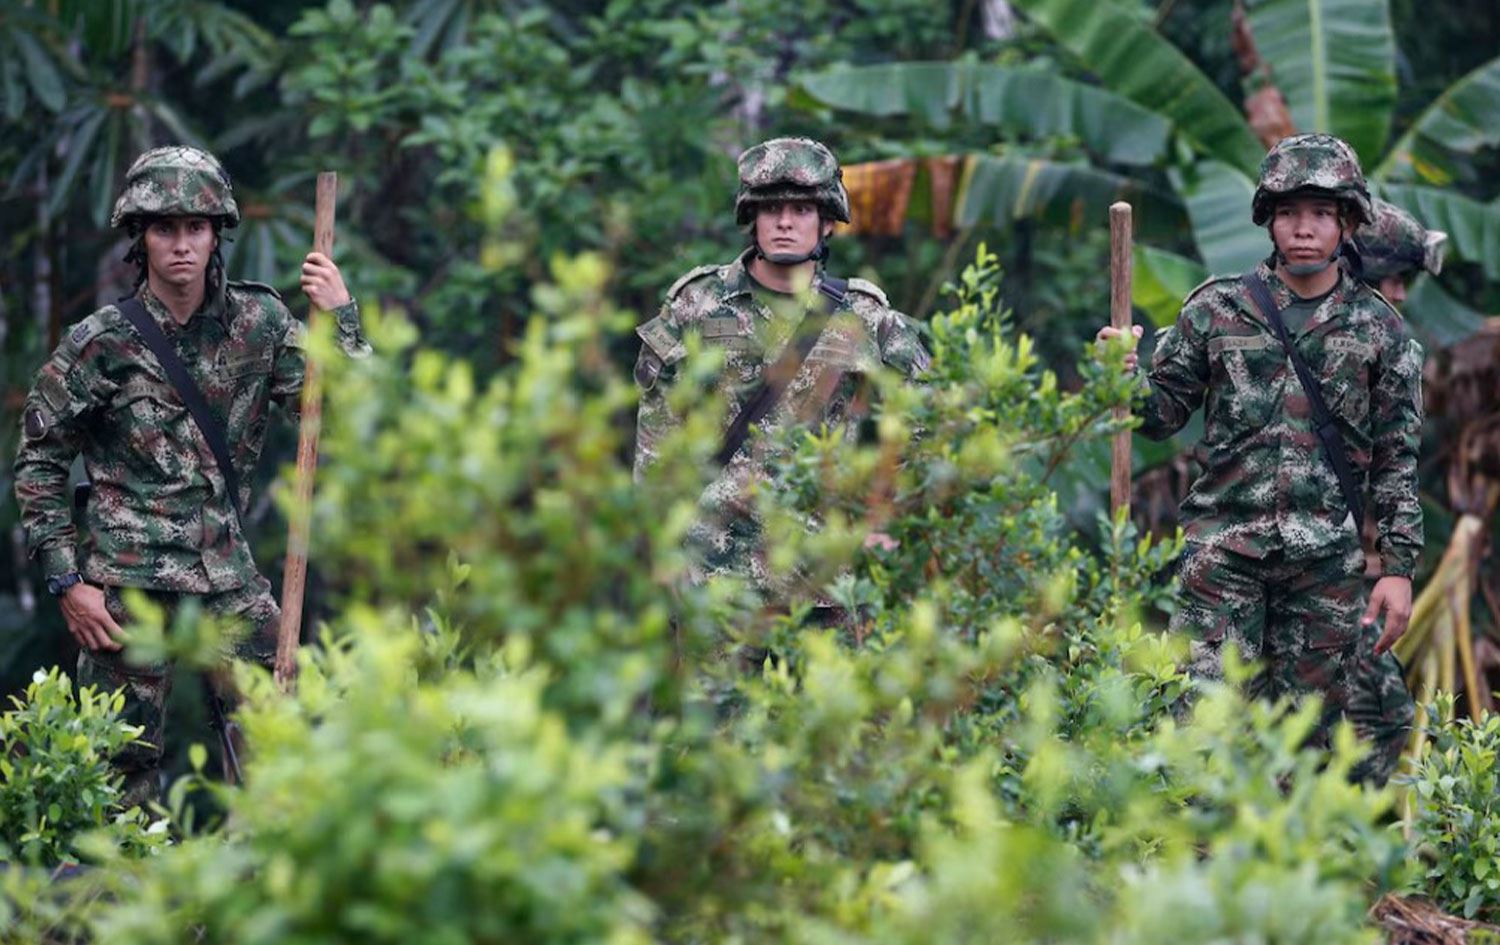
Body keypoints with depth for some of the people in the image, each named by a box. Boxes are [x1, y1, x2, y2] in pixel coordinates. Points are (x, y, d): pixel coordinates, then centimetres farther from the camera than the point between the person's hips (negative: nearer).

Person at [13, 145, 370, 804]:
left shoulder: (258, 323, 3)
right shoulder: (101, 343, -5)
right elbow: (39, 462, 2)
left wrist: (341, 320, -10)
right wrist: (66, 582, -3)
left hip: (228, 575, 3)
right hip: (128, 583, -3)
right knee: (125, 762, 1)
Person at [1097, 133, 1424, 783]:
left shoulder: (1379, 331, 5)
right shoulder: (1216, 310, 4)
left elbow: (1397, 459, 6)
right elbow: (1164, 414, 8)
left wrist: (1399, 568, 1)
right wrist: (1127, 381, -14)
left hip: (1326, 559, 1)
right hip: (1223, 549, 0)